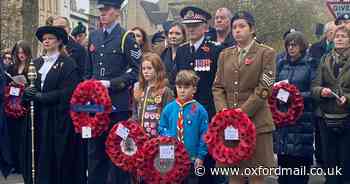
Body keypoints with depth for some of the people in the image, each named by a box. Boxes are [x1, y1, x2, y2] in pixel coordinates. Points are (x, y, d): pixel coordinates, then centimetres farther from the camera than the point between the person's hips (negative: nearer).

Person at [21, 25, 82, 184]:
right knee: (38, 156, 4)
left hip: (58, 118, -5)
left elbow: (67, 92, -13)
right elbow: (29, 86, 12)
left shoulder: (68, 64, -4)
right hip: (37, 117, 5)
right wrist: (27, 92, -11)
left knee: (56, 157, -3)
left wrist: (39, 96, -14)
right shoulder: (36, 63, 14)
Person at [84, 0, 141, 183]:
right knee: (95, 149, 11)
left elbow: (135, 71, -10)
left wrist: (111, 83, -17)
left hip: (118, 104, -5)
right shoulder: (93, 36, 13)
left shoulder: (126, 38, -4)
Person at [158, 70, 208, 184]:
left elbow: (204, 135, -6)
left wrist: (201, 156, -9)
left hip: (192, 159, -2)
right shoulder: (169, 108, 1)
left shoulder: (199, 110, -7)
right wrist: (167, 137, -10)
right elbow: (162, 128, 10)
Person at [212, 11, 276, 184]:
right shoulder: (225, 54, 16)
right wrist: (224, 110, -5)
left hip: (256, 121, -4)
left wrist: (242, 112, -14)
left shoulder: (266, 53, 2)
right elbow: (218, 87, 12)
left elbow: (264, 89, -7)